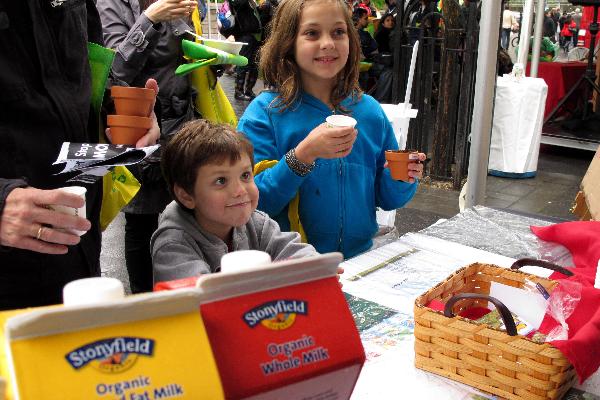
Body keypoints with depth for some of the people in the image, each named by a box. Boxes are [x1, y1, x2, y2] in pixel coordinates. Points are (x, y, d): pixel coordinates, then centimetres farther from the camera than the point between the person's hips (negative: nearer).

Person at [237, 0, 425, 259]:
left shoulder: (369, 111, 5)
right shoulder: (265, 112, -6)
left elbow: (384, 198, 14)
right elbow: (253, 206, -12)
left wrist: (400, 179, -7)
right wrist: (303, 155, -22)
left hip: (359, 256, 3)